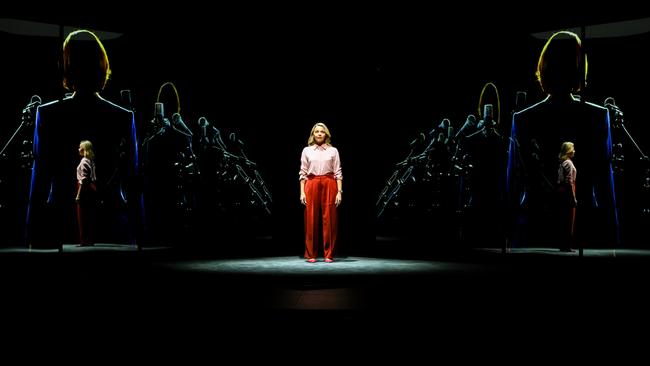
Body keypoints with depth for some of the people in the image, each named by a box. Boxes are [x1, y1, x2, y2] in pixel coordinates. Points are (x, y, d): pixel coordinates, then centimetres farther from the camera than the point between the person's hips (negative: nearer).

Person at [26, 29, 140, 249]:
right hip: (112, 227, 0)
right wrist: (137, 232, 7)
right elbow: (132, 181, 0)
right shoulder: (124, 118, -3)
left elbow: (39, 180, -2)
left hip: (61, 226, 0)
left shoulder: (47, 115, -4)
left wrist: (32, 235, 6)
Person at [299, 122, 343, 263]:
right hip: (312, 185, 0)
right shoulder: (306, 151, 9)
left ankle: (329, 255, 7)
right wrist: (302, 192, -1)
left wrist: (339, 192, -5)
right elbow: (303, 173, 7)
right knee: (311, 220, 0)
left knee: (329, 219, -1)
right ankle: (311, 255, 9)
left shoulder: (333, 151, 7)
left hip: (329, 185, 0)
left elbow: (338, 173, 4)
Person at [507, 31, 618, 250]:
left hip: (534, 230, 1)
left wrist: (511, 234, 8)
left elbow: (513, 186, 0)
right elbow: (605, 185, -3)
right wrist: (612, 238, 4)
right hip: (584, 228, 0)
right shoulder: (598, 117, -4)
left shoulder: (522, 120, -3)